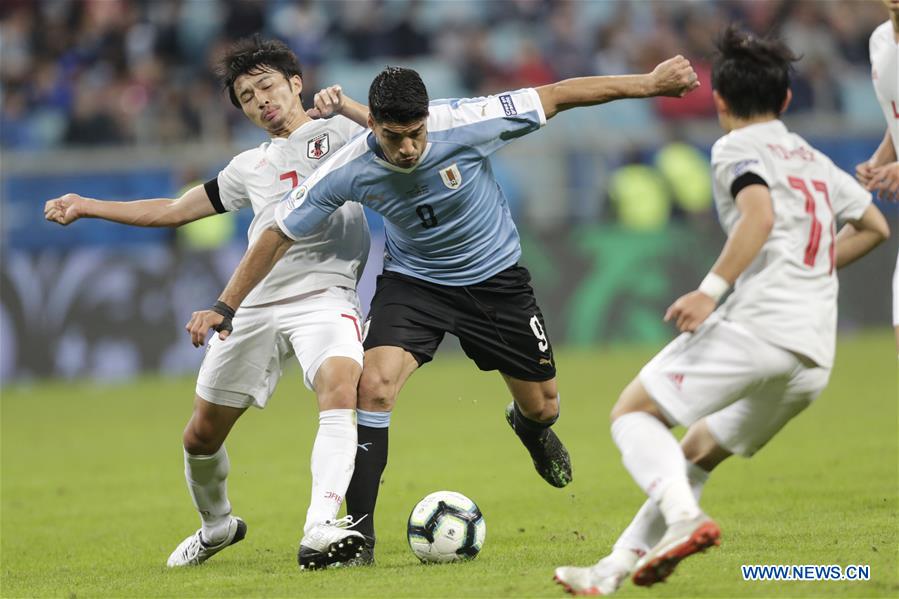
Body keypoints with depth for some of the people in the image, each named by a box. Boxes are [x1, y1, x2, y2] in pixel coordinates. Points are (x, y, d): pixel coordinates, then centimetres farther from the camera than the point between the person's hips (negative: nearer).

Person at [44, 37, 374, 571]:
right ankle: (216, 525, 40)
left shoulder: (337, 133, 7)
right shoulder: (251, 167, 23)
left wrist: (345, 105, -20)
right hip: (257, 304, 6)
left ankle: (321, 530, -46)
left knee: (340, 390, -35)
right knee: (202, 435, 12)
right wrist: (87, 206, 32)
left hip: (324, 296, -6)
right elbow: (175, 210, 31)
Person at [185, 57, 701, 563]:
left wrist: (649, 84, -17)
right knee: (374, 386, -26)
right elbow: (277, 236, -14)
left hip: (495, 276, 1)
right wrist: (224, 308, -17)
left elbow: (555, 97, -19)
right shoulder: (349, 171, -25)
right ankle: (359, 535, -17)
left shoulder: (465, 124, -29)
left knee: (542, 407, 10)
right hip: (414, 280, -1)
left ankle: (530, 428, 53)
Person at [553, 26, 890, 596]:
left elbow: (761, 213, -17)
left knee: (633, 412, 2)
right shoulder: (814, 159, 25)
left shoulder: (736, 148, 2)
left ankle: (684, 518, -24)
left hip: (756, 324, -8)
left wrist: (712, 288, -20)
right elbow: (873, 227, 31)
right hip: (815, 357, 8)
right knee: (699, 450, 19)